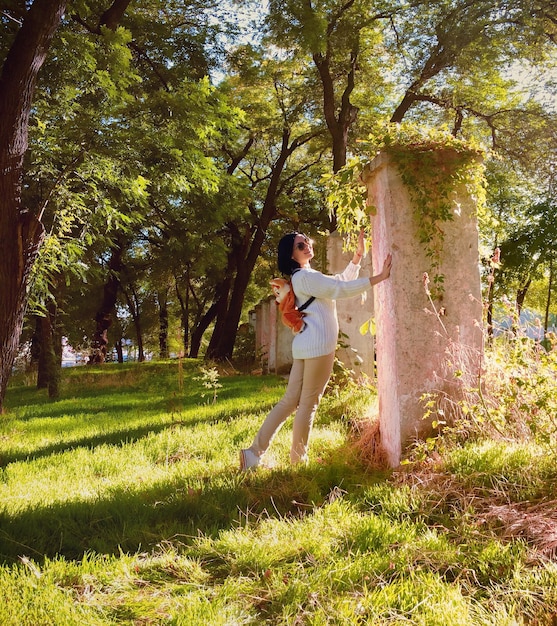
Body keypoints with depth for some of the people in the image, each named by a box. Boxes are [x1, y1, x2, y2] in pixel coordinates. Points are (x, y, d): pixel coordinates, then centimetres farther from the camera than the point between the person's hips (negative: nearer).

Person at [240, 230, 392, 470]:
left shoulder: (307, 277, 22)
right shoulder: (305, 277, -10)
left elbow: (343, 280, 25)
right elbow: (343, 289, -15)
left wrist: (358, 254, 17)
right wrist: (379, 277, -12)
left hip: (307, 346, 10)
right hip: (318, 346, -10)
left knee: (289, 401, 8)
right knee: (308, 403, 1)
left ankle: (254, 453, 7)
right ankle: (298, 460, 12)